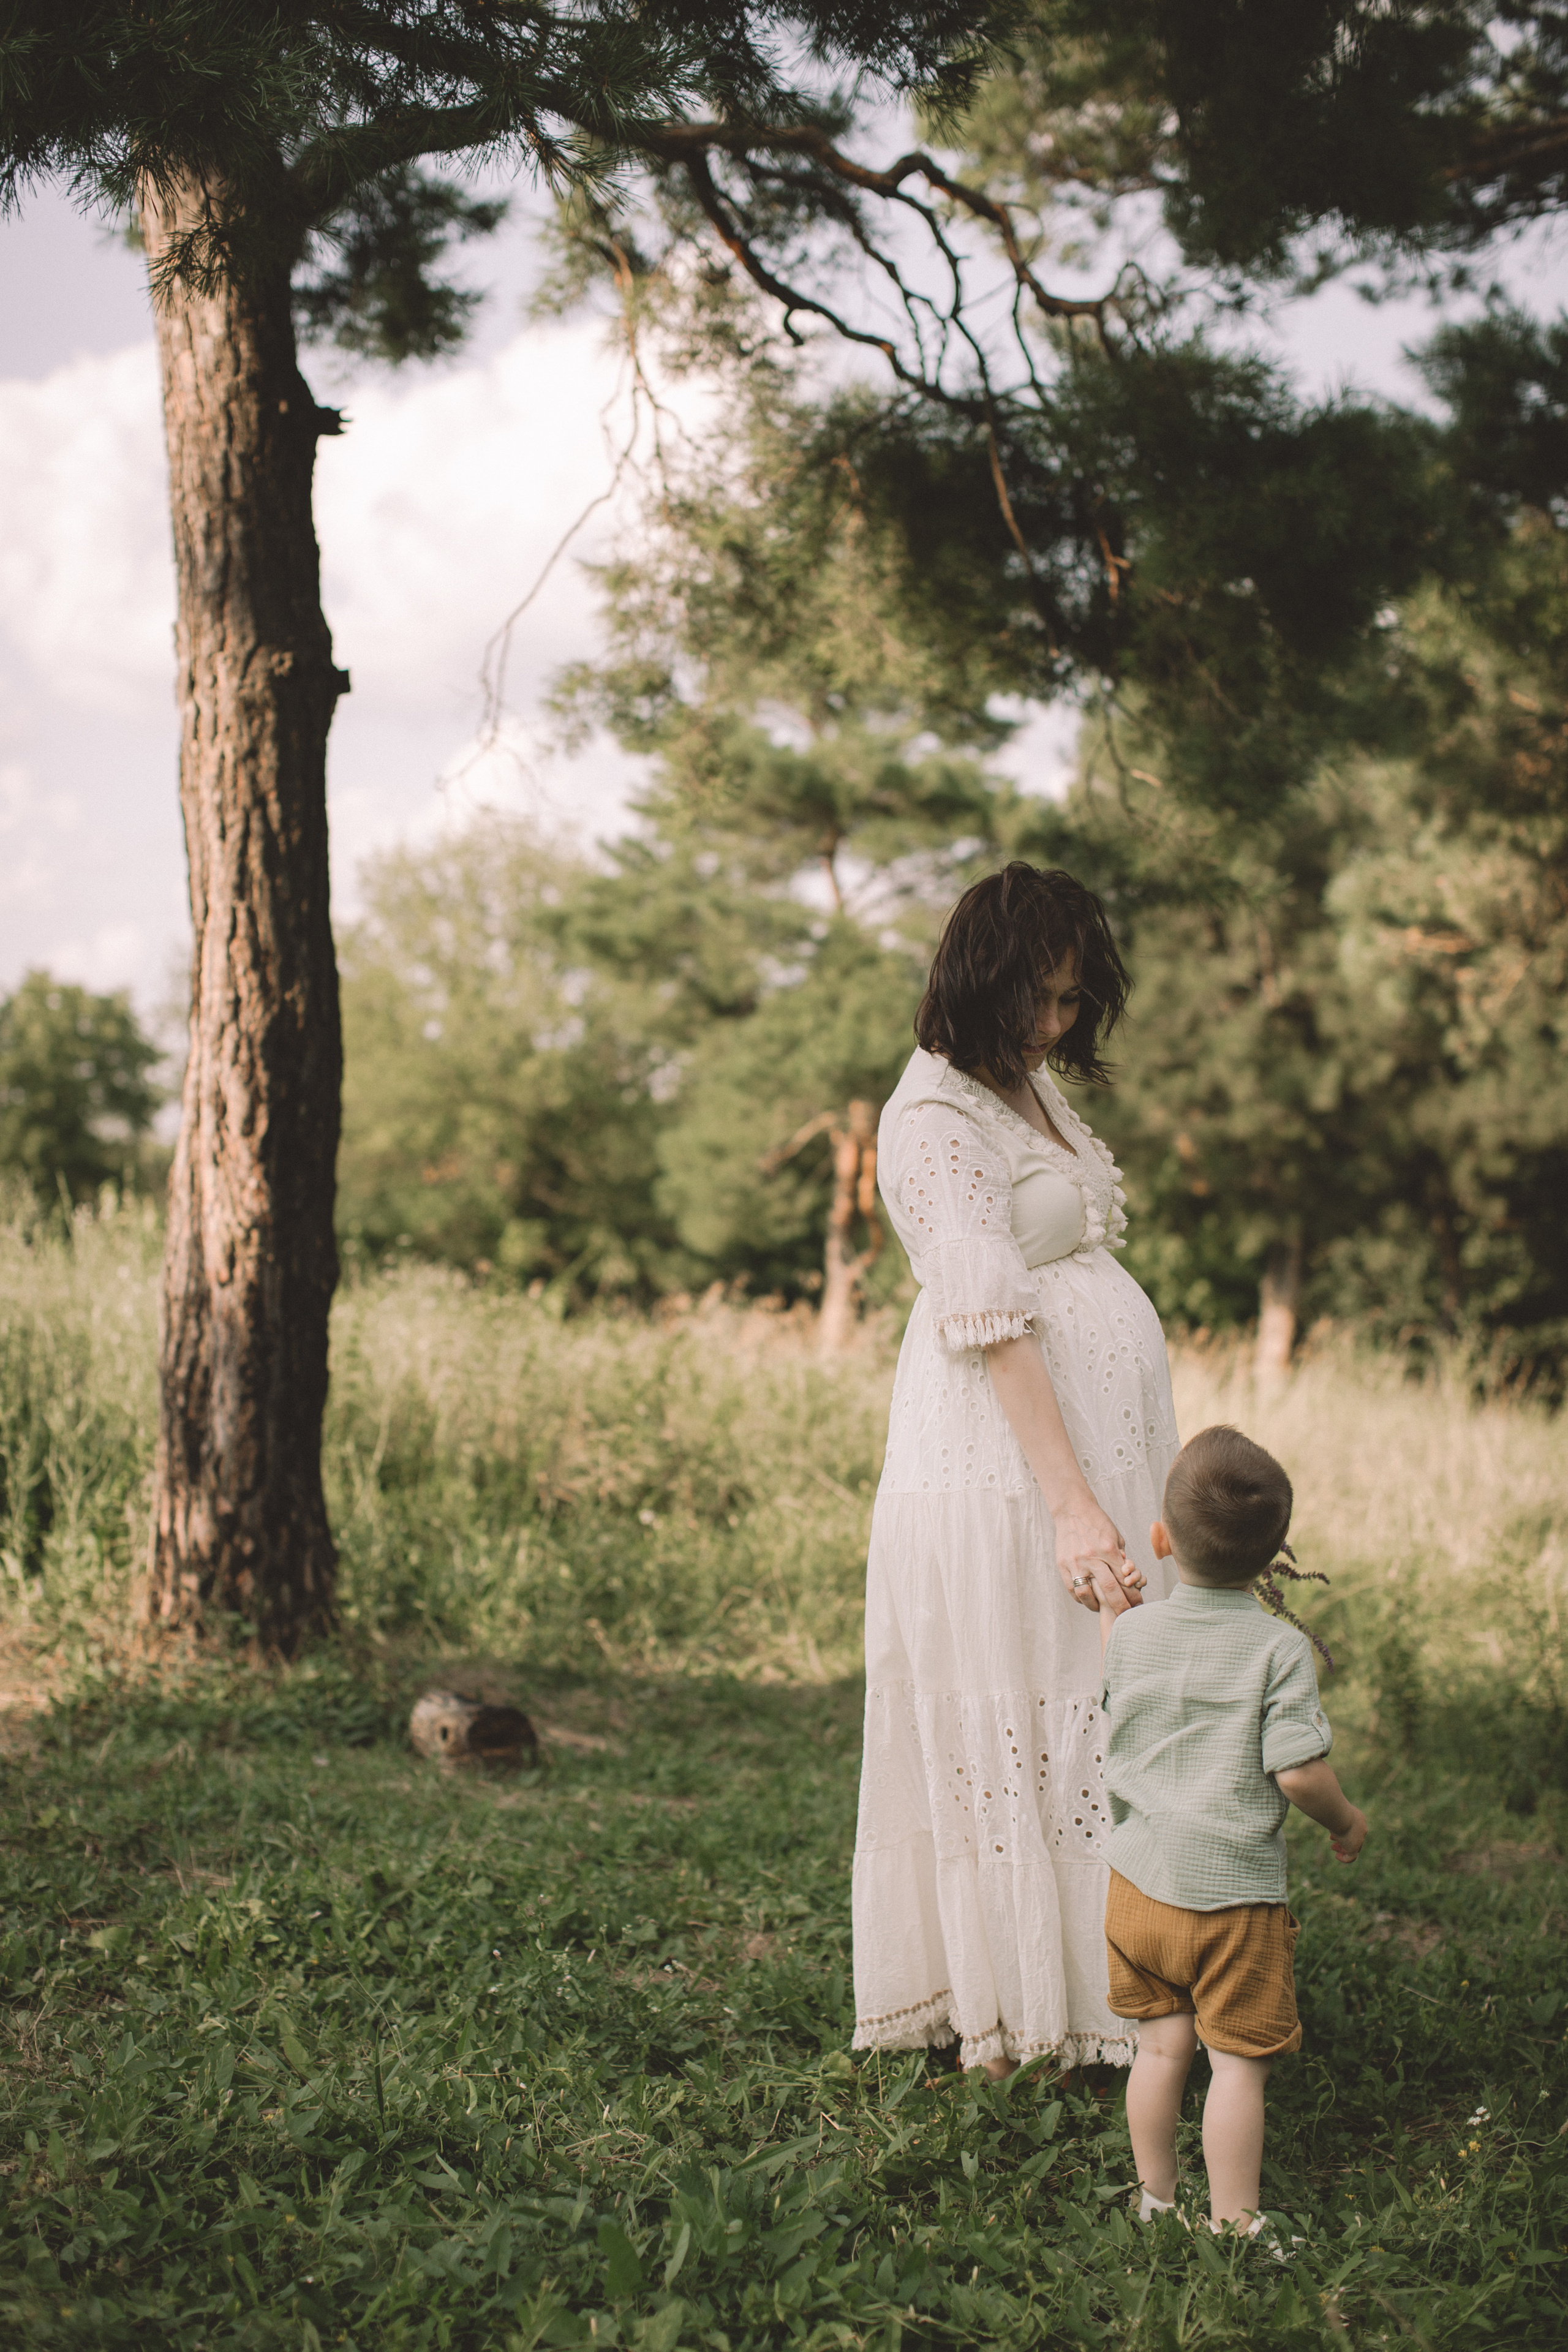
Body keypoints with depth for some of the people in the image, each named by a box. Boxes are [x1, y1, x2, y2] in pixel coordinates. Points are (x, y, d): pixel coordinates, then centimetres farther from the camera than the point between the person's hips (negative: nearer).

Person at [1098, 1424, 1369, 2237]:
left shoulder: (1130, 1633, -2)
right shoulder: (1281, 1648, -14)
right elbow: (1298, 1771, -17)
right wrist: (1346, 1821, 4)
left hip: (1139, 1885, 4)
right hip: (1234, 1896, -4)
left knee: (1162, 2046, 16)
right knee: (1238, 2062, 6)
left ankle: (1155, 2196, 28)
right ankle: (1231, 2221, 11)